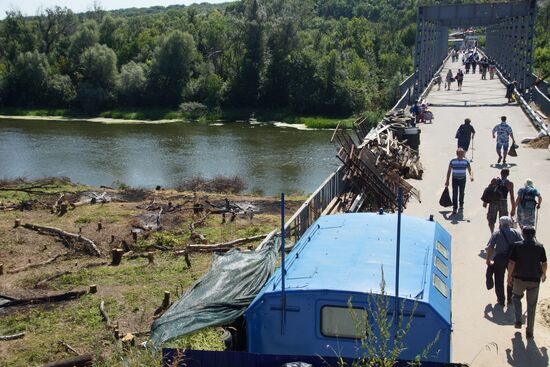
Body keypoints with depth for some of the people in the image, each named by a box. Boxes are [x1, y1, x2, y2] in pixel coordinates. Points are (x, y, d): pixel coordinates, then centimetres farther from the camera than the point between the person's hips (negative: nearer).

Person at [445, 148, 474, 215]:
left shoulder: (466, 161, -7)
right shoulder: (452, 161, -8)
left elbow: (470, 170, -10)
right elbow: (449, 171, 0)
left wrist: (471, 176, -32)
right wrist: (447, 181, 1)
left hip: (463, 179, 1)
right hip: (455, 179, -1)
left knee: (461, 193, 17)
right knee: (455, 194, -8)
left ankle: (461, 204, 42)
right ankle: (454, 208, -6)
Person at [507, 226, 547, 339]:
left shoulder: (517, 245, -9)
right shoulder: (540, 247, -2)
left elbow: (511, 263, -10)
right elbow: (544, 264, 5)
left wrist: (509, 276, 2)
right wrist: (544, 274, 24)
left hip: (519, 278, -1)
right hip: (535, 280, 1)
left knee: (516, 297, 25)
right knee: (531, 305, 10)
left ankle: (518, 321, 11)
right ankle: (529, 331, 14)